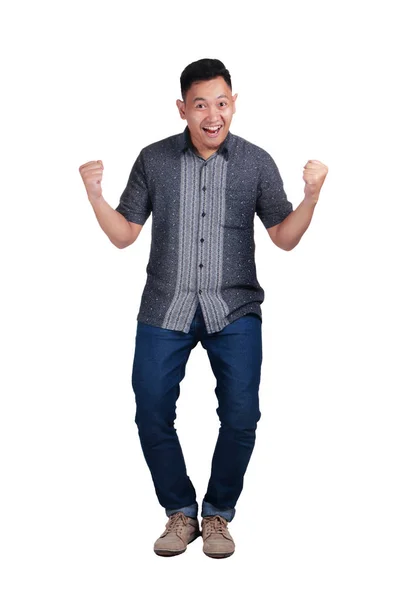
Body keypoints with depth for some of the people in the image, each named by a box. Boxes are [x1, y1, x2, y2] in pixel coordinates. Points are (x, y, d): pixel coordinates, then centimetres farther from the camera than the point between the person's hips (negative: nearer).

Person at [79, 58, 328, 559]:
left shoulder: (256, 162, 1)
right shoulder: (154, 159, 2)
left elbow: (285, 238, 3)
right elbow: (124, 235, 5)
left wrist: (312, 194, -13)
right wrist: (94, 195, -11)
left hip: (234, 310, -1)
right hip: (165, 309, 1)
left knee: (241, 415, -7)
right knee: (152, 415, -1)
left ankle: (218, 513, 17)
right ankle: (180, 512, 21)